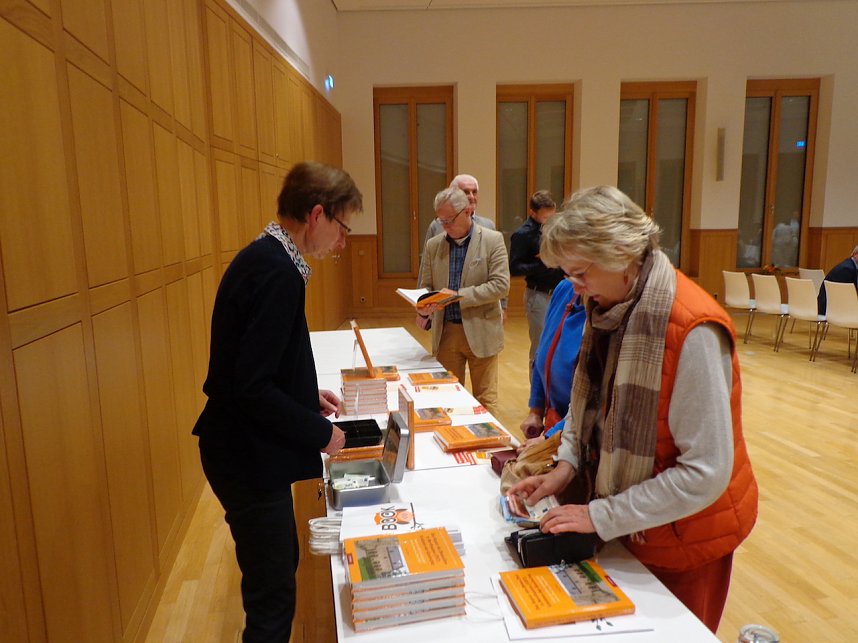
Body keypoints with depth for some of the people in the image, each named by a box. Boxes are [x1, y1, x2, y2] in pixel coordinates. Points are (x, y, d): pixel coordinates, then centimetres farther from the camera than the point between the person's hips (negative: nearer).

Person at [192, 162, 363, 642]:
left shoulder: (262, 259, 6)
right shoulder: (278, 273, -24)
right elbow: (252, 388, -27)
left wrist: (308, 395, 9)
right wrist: (320, 433, -15)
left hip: (247, 450, 10)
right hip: (250, 458, -10)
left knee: (282, 565, 25)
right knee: (273, 599, 6)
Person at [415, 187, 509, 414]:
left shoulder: (493, 240, -4)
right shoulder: (433, 245, 7)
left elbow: (501, 284, -11)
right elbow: (425, 286, 12)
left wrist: (459, 295, -19)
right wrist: (423, 309, -11)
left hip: (481, 332, -3)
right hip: (445, 333, 4)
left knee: (485, 401, 4)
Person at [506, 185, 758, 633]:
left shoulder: (692, 330, -29)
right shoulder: (609, 309, -5)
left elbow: (706, 473, -27)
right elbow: (591, 402, 6)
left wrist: (601, 517, -24)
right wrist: (566, 467, -9)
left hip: (683, 534, -6)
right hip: (626, 525, 7)